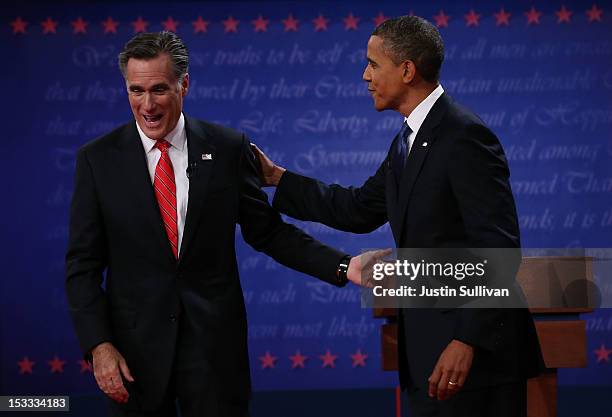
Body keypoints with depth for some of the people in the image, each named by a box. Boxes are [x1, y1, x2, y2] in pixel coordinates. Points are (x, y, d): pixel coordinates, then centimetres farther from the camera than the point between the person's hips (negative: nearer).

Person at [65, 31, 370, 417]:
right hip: (136, 345, 0)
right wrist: (99, 346, -10)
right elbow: (83, 265, 0)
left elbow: (267, 231, 6)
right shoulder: (98, 159, -1)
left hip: (214, 339, 0)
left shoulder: (227, 149, 0)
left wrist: (343, 267, -6)